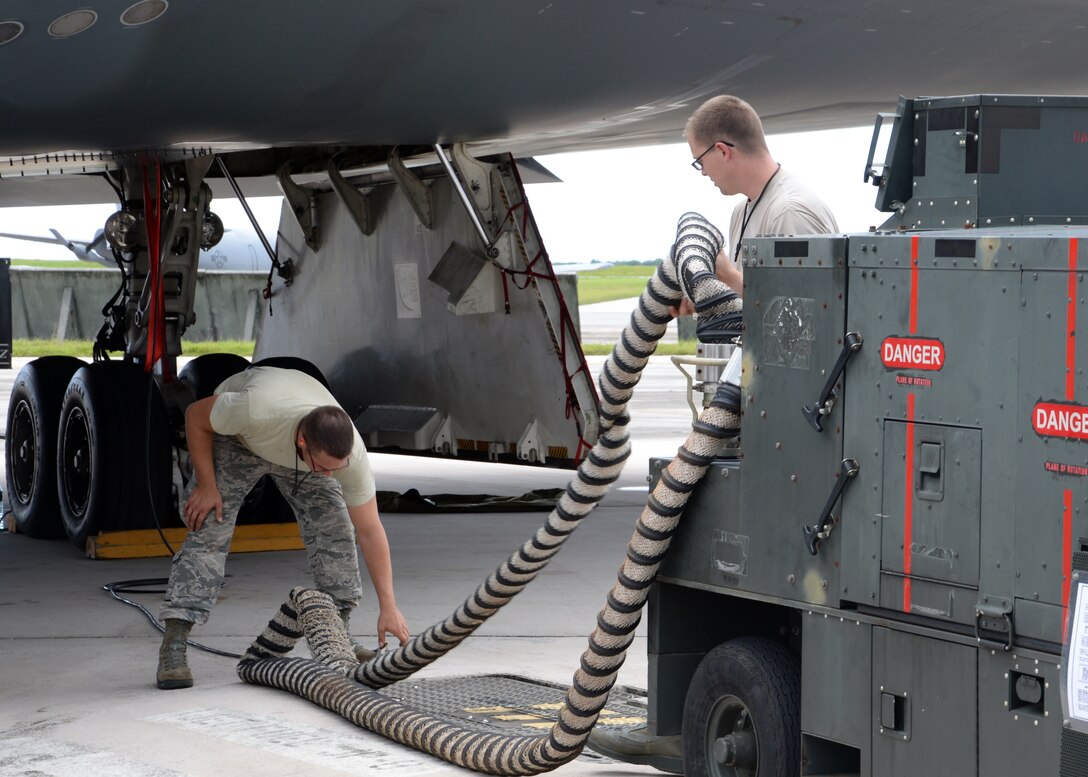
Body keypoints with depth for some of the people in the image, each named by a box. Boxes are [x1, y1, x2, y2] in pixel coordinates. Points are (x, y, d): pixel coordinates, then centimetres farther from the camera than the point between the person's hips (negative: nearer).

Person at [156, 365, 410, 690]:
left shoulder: (351, 453, -35)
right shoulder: (256, 409, -46)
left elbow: (370, 531, -24)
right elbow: (195, 416, -24)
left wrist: (388, 606, -25)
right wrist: (206, 486, -24)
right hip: (235, 437, -3)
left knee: (335, 526, -13)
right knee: (209, 530, -18)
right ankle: (173, 647, -22)